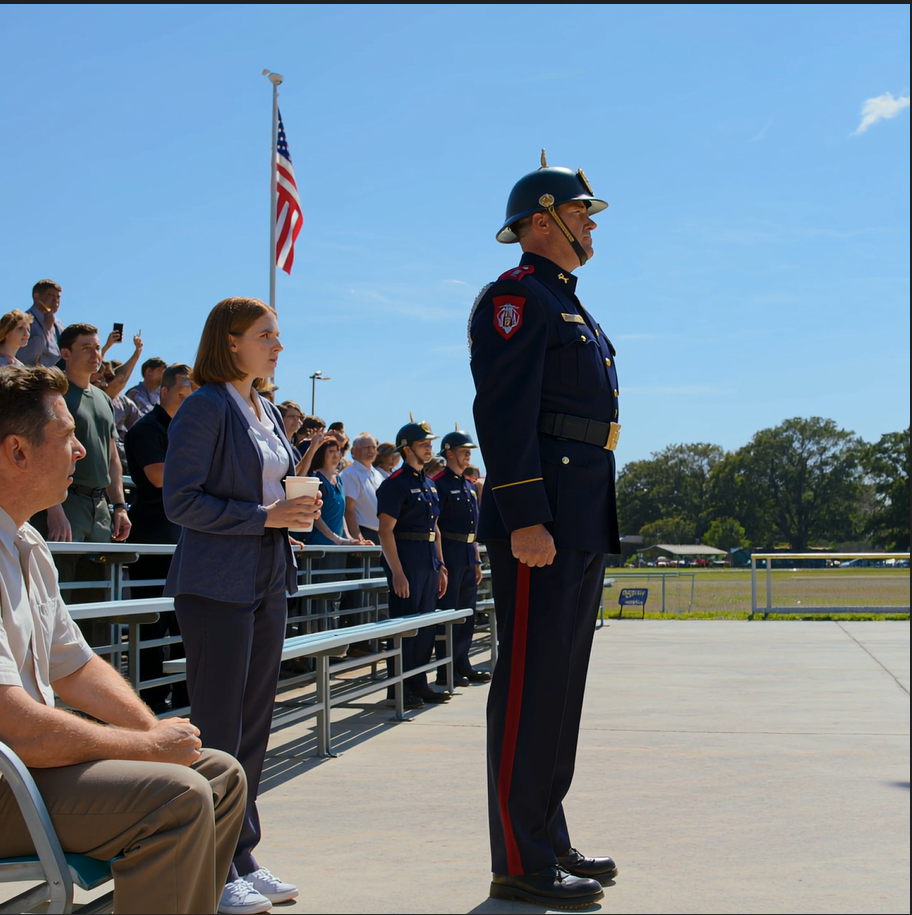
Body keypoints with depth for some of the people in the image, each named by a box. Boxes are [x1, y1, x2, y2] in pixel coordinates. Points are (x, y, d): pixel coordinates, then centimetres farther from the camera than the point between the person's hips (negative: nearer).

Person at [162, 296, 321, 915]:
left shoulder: (268, 412, 16)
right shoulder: (206, 407, -10)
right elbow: (181, 500, -15)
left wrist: (296, 506, 6)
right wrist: (263, 515, -18)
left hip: (268, 581, 8)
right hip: (217, 585, -8)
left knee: (254, 727, 11)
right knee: (217, 732, -4)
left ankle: (241, 858, 20)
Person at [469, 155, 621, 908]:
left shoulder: (571, 309, 24)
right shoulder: (517, 296, -6)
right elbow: (503, 412, -17)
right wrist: (525, 519, -24)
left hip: (584, 527, 10)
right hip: (541, 523, -10)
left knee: (560, 685, 13)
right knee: (531, 686, -7)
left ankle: (549, 842, 22)